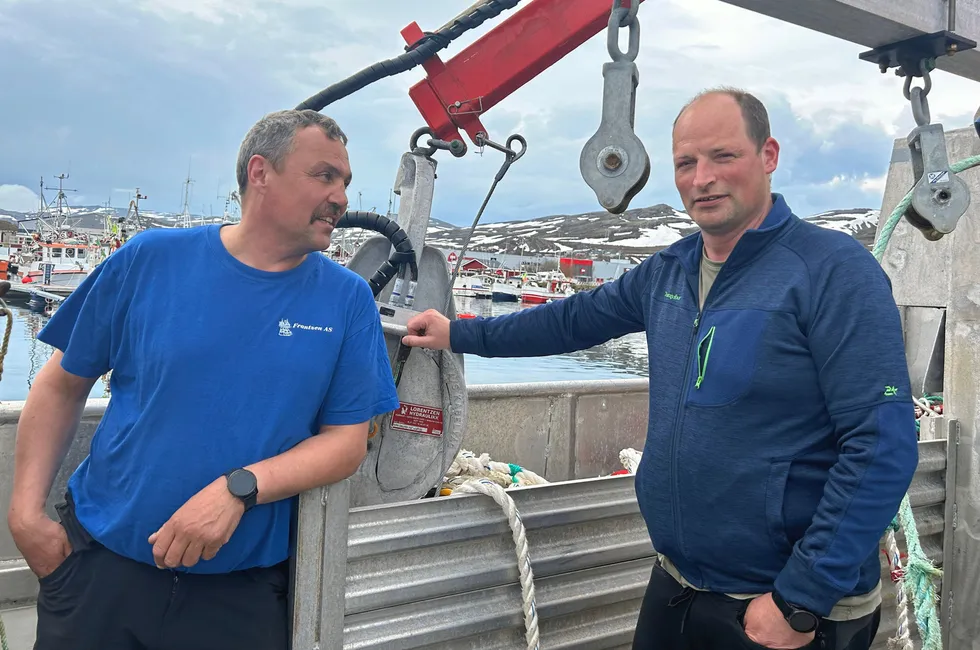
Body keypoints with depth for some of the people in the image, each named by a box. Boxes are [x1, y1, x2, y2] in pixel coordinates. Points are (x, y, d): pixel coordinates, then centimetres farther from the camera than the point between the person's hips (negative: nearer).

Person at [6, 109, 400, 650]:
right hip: (100, 562, 0)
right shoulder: (150, 259, -5)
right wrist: (26, 511, -3)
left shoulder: (348, 301, -5)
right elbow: (62, 386, 4)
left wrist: (238, 489, -19)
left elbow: (347, 441, -6)